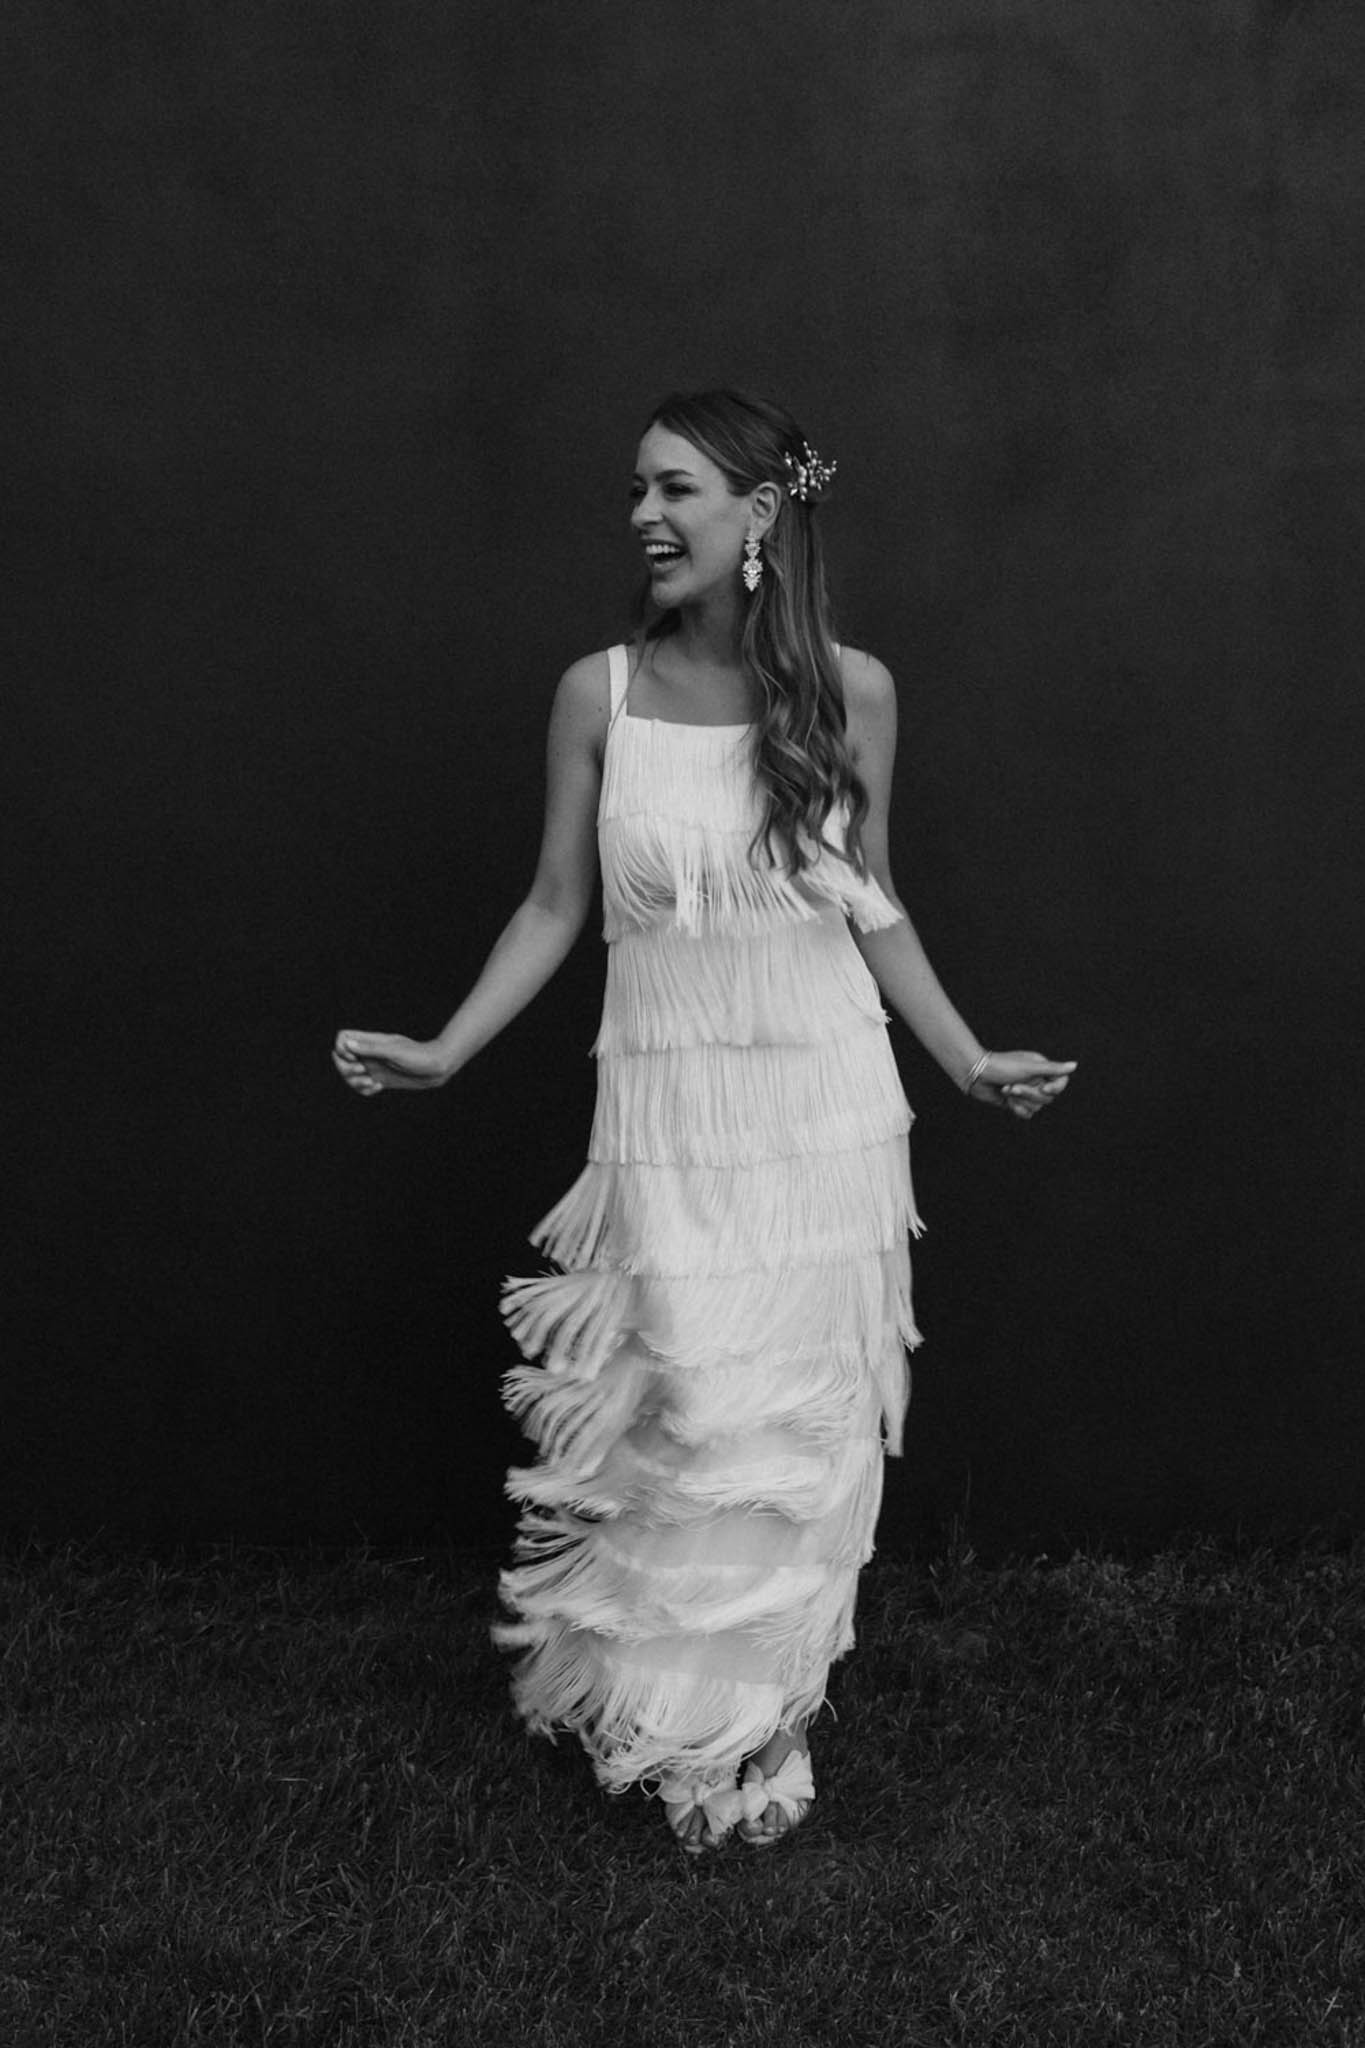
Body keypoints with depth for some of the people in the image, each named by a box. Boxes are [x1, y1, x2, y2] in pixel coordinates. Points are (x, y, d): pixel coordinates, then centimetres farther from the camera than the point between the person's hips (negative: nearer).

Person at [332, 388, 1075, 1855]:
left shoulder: (851, 690, -2)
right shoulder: (598, 693, -3)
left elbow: (873, 909, 8)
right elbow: (556, 906, 4)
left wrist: (967, 1061, 7)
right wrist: (445, 1051, -2)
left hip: (825, 1112, 1)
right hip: (670, 1114, -1)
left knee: (804, 1425, 8)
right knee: (690, 1424, 1)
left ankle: (765, 1699, 28)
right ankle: (700, 1737, 21)